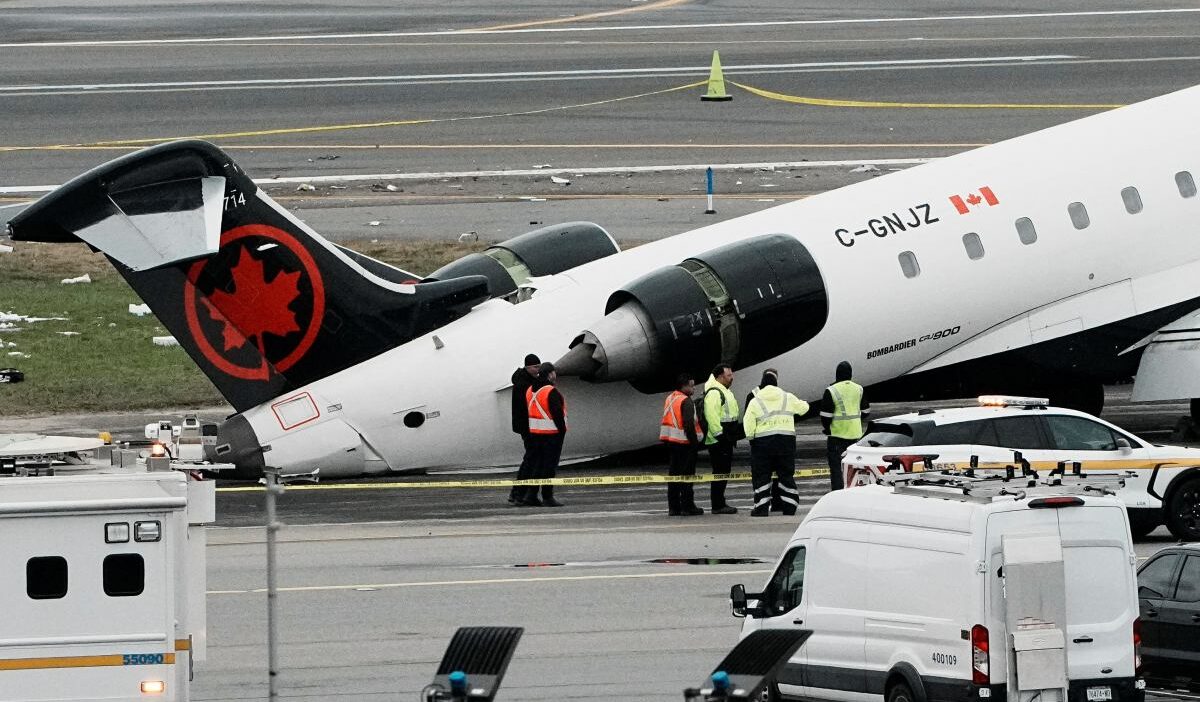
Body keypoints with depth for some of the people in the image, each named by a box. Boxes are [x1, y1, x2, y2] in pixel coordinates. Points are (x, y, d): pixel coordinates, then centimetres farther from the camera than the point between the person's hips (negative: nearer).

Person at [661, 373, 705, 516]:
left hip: (672, 441, 9)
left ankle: (673, 507, 15)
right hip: (684, 443, -9)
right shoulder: (686, 402, -15)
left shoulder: (670, 399, 14)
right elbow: (689, 424, -21)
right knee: (686, 474, -4)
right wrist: (694, 442, -17)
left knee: (674, 473, 12)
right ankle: (687, 507, -3)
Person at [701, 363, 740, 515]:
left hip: (726, 440, 11)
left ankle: (720, 503, 20)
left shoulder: (723, 391, 20)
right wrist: (720, 435, -25)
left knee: (723, 472, 14)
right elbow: (712, 417, -23)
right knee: (720, 472, -9)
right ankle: (718, 506, -8)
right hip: (718, 440, -11)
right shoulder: (713, 393, -15)